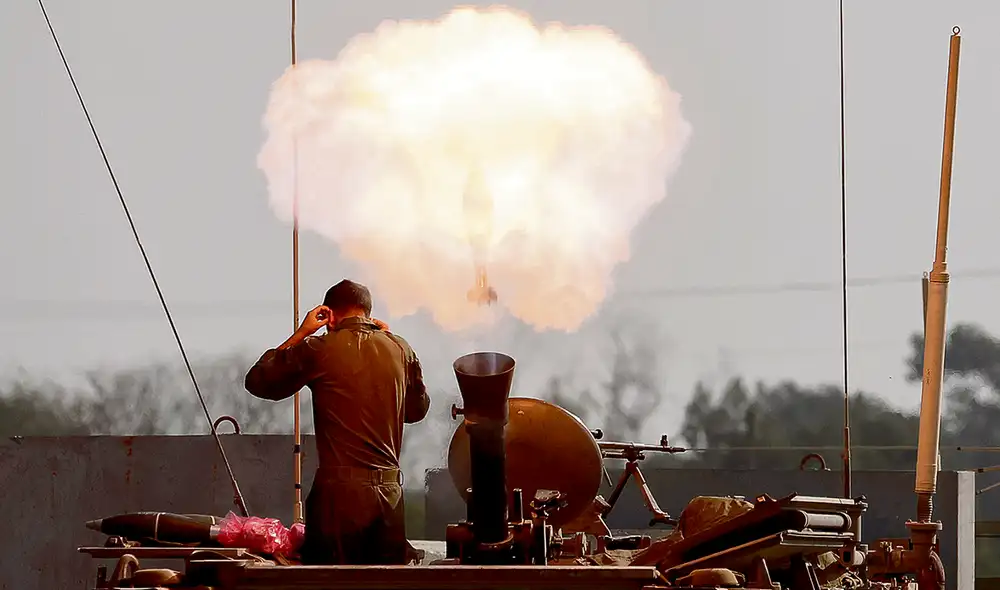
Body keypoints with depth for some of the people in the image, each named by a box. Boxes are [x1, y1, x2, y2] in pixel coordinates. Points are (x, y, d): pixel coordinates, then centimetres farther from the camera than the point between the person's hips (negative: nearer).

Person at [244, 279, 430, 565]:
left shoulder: (319, 349, -4)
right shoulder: (400, 349, 7)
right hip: (390, 490, 4)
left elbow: (257, 382, 8)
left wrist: (300, 334, 14)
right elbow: (418, 409, 23)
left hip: (340, 489, -4)